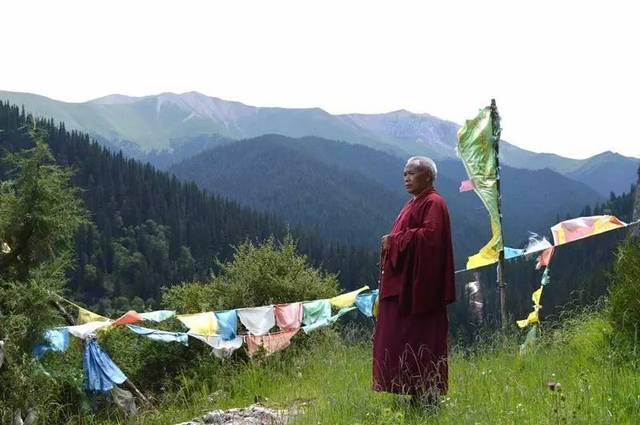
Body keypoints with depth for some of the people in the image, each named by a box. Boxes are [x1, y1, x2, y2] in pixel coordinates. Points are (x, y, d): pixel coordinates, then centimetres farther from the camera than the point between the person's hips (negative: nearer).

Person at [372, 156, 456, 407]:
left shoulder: (433, 203, -10)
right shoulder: (413, 203, 20)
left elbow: (429, 235, -23)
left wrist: (394, 240, -16)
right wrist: (391, 242, 8)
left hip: (419, 284, -10)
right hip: (403, 283, 10)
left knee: (418, 339, -8)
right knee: (400, 337, 9)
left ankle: (427, 395, -3)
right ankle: (416, 393, 13)